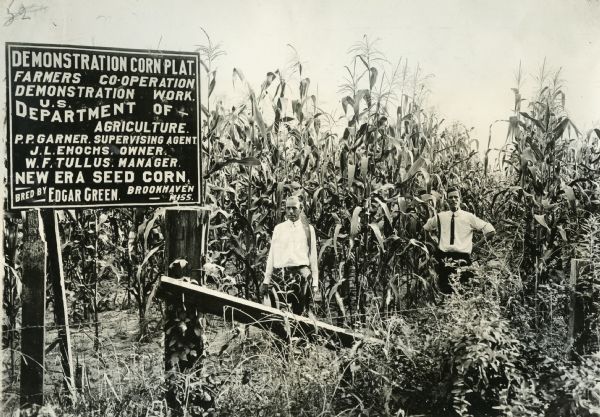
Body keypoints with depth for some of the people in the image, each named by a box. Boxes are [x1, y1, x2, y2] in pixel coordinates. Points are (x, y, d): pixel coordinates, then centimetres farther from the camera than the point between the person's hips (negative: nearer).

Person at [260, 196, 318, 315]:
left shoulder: (308, 229, 8)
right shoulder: (279, 228, 12)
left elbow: (313, 255, 8)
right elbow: (272, 255, 12)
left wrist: (315, 282, 3)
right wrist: (266, 280, 9)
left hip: (301, 272, -1)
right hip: (280, 273, 1)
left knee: (301, 313, -5)